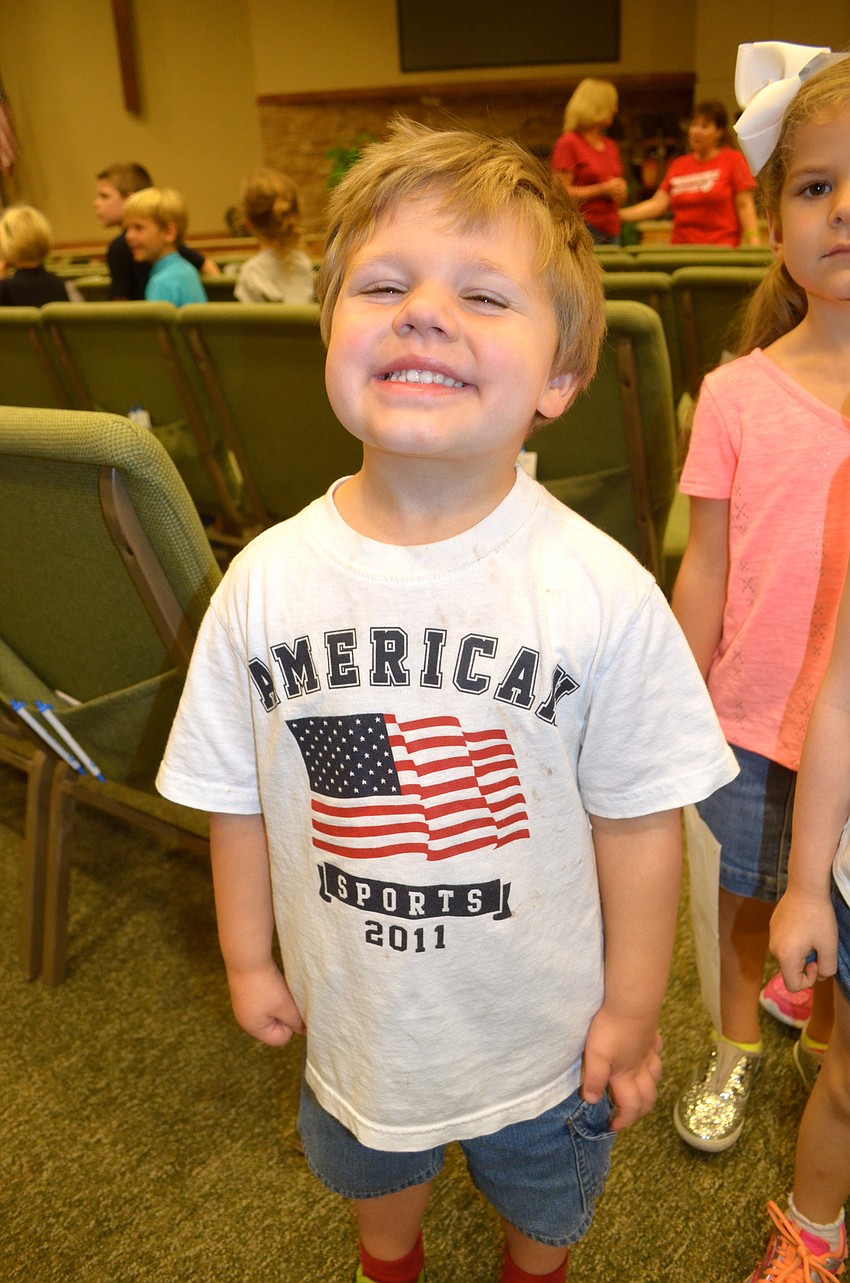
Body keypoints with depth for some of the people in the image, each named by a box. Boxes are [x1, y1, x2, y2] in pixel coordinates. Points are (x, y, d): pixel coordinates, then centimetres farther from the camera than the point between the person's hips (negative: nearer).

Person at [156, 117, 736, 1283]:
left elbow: (637, 815, -15)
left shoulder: (601, 591, -25)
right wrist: (249, 959, 4)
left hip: (544, 1023, -1)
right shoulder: (266, 581, -18)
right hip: (357, 1012, 2)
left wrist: (633, 1008, -6)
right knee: (373, 1172, 34)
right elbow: (237, 796, -6)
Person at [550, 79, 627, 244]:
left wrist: (619, 190, 5)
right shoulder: (568, 143, -4)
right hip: (584, 229, -7)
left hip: (611, 229, 7)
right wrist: (603, 189, -13)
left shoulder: (611, 146, 17)